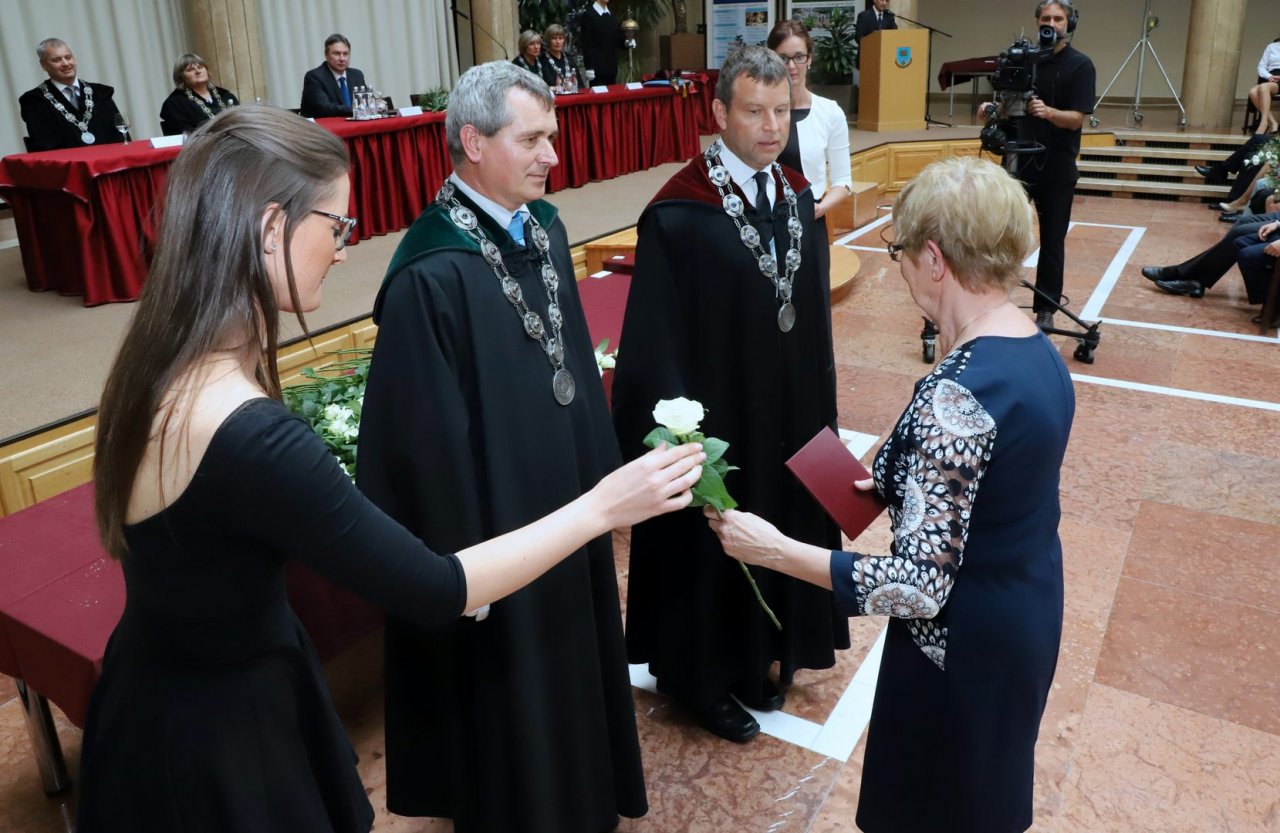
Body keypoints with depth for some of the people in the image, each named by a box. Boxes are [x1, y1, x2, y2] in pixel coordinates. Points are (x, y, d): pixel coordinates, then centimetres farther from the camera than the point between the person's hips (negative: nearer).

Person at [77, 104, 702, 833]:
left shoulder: (167, 360, -6)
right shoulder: (249, 435, -35)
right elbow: (431, 590, -27)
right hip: (214, 738, -8)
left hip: (184, 689, 8)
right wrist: (599, 509, -19)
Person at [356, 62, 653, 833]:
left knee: (572, 668, 25)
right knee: (510, 692, 13)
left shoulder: (545, 227, 0)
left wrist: (603, 472, 12)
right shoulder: (431, 276, -24)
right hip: (499, 520, -8)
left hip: (568, 499, 8)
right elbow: (430, 438, -21)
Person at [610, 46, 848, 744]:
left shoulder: (797, 198, 2)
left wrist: (818, 408, 11)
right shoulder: (678, 216, -19)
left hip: (790, 418, 7)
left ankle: (760, 658, 43)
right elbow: (654, 344, -18)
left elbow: (814, 314, 10)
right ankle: (703, 679, 33)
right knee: (712, 549, 10)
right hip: (720, 424, -7)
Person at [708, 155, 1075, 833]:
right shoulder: (1039, 350, -4)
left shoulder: (957, 393, -33)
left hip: (964, 643, -8)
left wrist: (772, 549, -27)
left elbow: (918, 587, -32)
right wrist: (898, 485, 11)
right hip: (1030, 613, 8)